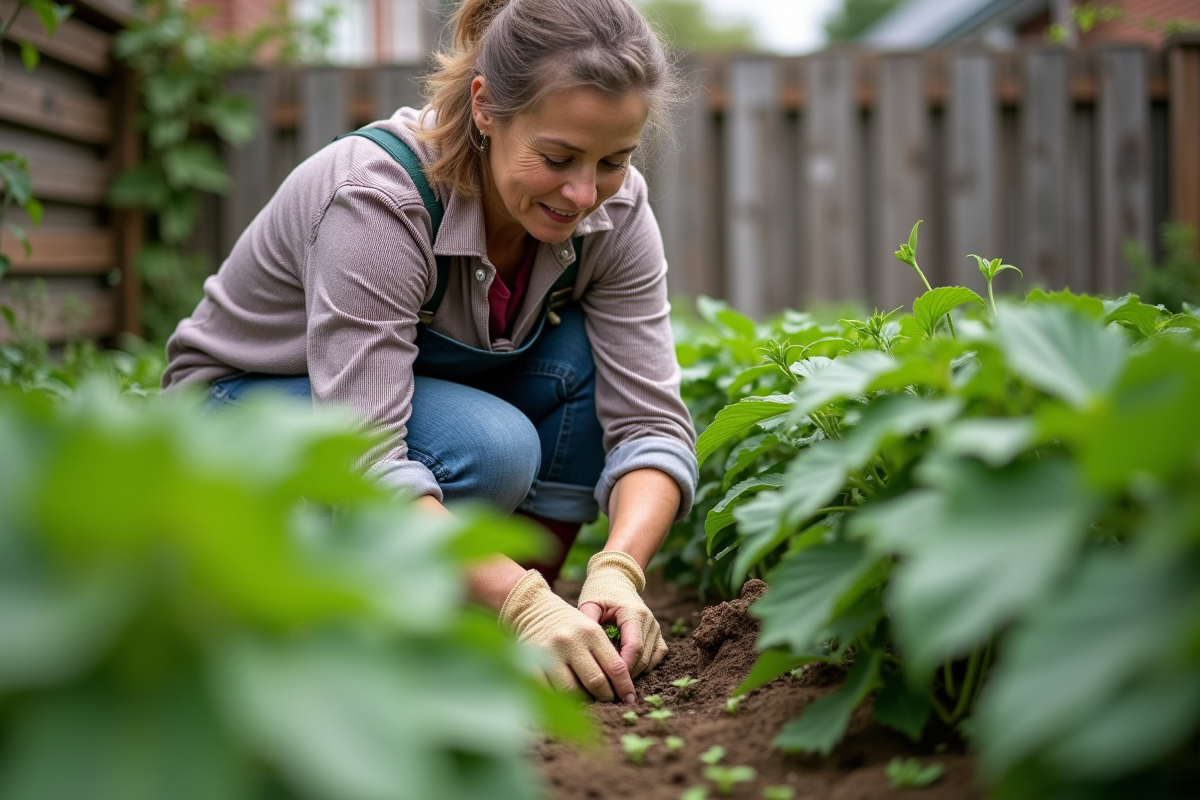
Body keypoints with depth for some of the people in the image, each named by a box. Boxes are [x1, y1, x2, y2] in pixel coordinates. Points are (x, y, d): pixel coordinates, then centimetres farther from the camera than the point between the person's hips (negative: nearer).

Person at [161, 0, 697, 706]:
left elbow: (651, 422, -20)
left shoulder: (613, 212, -18)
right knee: (487, 447, -33)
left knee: (584, 354, -23)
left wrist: (618, 573, -39)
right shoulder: (378, 196, -34)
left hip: (424, 388, 5)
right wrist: (517, 600, -48)